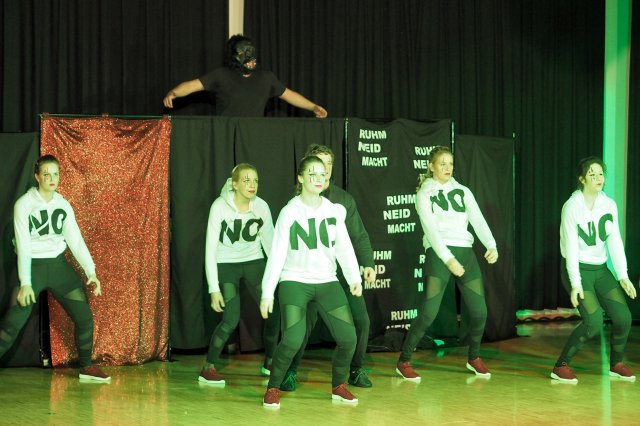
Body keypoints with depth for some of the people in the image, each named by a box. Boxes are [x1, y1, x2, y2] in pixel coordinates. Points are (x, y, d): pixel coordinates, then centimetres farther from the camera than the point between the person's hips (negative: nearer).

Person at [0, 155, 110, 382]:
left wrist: (91, 272, -7)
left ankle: (87, 367, 19)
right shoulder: (24, 204, -8)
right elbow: (23, 245, -13)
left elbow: (75, 239, 3)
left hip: (59, 265, 5)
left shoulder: (63, 205, 6)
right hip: (32, 266, -4)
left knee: (84, 317, 2)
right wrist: (25, 283, -20)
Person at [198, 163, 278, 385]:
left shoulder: (261, 207, -11)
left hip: (253, 262, 4)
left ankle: (270, 362, 20)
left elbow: (270, 242, 2)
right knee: (231, 320, -16)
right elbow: (211, 249, -19)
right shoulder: (220, 206, -21)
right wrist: (214, 288, -22)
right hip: (226, 264, -4)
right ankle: (208, 369, 1)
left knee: (274, 311, -4)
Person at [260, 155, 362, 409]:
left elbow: (344, 247, 2)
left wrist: (354, 278, -12)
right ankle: (273, 388, 5)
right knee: (293, 340, -19)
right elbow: (277, 254, -7)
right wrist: (267, 293, -11)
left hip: (327, 282, 4)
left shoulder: (333, 210, 6)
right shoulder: (290, 212, -5)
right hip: (294, 281, -4)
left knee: (348, 338, -5)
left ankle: (338, 387, 19)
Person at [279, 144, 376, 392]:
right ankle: (290, 372, 12)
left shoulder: (343, 198, 10)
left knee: (360, 320, -3)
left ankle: (356, 370, 15)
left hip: (342, 270, 3)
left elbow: (358, 235, 8)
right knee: (304, 323, -7)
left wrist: (367, 263, -3)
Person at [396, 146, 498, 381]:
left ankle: (474, 358, 27)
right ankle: (404, 361, 1)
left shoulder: (463, 191, 16)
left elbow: (478, 220, 4)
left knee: (479, 311, 3)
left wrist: (491, 246, -14)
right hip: (438, 254, -5)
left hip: (465, 252, 5)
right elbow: (431, 229, -9)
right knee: (429, 313, -13)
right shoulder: (424, 194, 3)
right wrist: (448, 259, -22)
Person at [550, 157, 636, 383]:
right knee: (593, 322, -18)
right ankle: (561, 366, -3)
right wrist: (575, 284, -21)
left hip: (601, 269, 5)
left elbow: (615, 242, 0)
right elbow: (571, 247, -17)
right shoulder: (572, 207, -14)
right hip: (577, 269, -5)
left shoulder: (609, 205, 0)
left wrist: (623, 275, -8)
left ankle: (616, 364, 20)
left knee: (623, 317, -3)